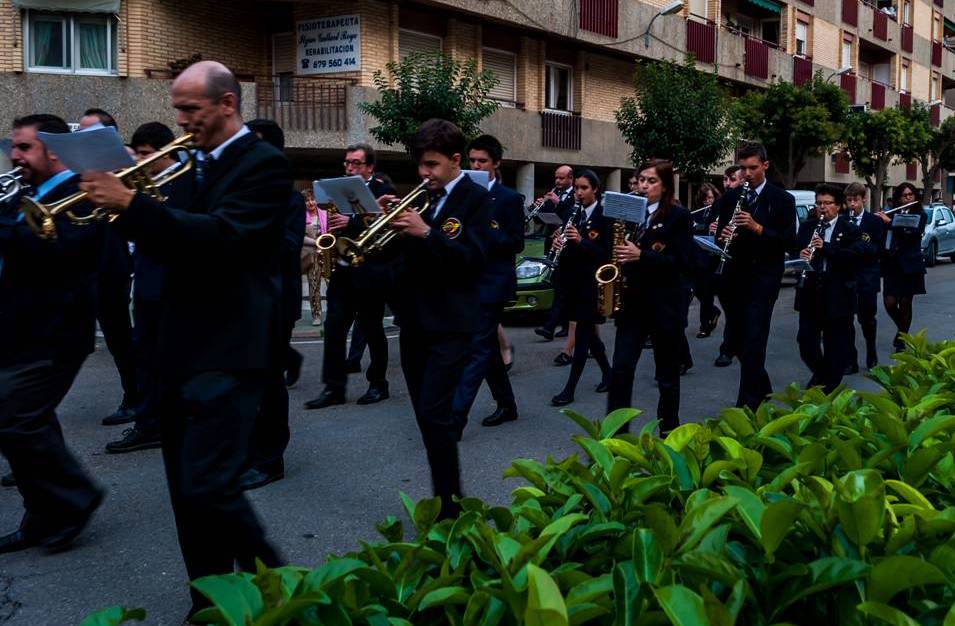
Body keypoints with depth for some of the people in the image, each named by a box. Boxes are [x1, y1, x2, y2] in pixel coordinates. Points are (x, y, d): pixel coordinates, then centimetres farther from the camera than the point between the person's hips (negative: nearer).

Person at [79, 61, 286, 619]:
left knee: (208, 488, -11)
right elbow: (176, 239, 17)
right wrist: (121, 204, 1)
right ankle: (212, 604, 26)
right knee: (188, 493, 12)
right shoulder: (196, 165, 17)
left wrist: (132, 202, -23)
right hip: (184, 348, 9)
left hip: (230, 350, -9)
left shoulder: (264, 164, -9)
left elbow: (221, 236, -24)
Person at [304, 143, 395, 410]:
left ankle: (378, 385, 18)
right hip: (341, 270, 6)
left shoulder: (383, 190, -5)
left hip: (369, 273, -6)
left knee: (372, 329, 4)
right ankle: (334, 388, 4)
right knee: (333, 327, 0)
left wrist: (350, 222, -29)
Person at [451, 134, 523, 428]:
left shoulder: (510, 198, -4)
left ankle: (455, 415, -14)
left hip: (492, 284, -7)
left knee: (477, 349, -10)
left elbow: (516, 244, -9)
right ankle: (506, 404, 27)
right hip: (468, 283, 7)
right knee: (487, 347, 14)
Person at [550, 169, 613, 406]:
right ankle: (607, 373, 31)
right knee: (588, 331, 14)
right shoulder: (575, 215, 11)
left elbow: (607, 253, -14)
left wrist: (580, 241, -25)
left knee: (582, 333, -6)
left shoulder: (605, 217, -9)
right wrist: (559, 244, -8)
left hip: (593, 282, -7)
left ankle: (570, 389, -2)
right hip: (575, 280, 7)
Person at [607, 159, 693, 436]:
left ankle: (669, 434, 22)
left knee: (667, 374, 8)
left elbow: (684, 263, -12)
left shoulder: (678, 215, -5)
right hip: (632, 302, 4)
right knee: (620, 369, -4)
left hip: (665, 305, -4)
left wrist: (642, 255, -20)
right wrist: (620, 255, -2)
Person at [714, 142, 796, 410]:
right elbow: (720, 235, 10)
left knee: (753, 342, -9)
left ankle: (747, 404, -4)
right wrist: (723, 236, -13)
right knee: (735, 340, 11)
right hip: (734, 277, 5)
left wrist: (758, 228, -21)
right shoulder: (729, 198, 8)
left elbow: (789, 242, -9)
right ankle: (761, 386, 34)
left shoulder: (782, 199, -3)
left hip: (763, 278, -4)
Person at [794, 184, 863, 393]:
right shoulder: (807, 226, 12)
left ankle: (831, 384, 17)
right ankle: (819, 372, 28)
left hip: (837, 295, -3)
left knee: (835, 342, 4)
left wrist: (825, 247, -25)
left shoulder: (850, 229, -1)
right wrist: (800, 255, -15)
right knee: (805, 338, 3)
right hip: (810, 291, 3)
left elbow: (854, 256, -13)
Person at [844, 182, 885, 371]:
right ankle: (850, 361, 6)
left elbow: (879, 249, -6)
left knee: (866, 318, 8)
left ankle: (871, 353, 31)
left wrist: (861, 244, -23)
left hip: (867, 277, -1)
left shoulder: (875, 221, 0)